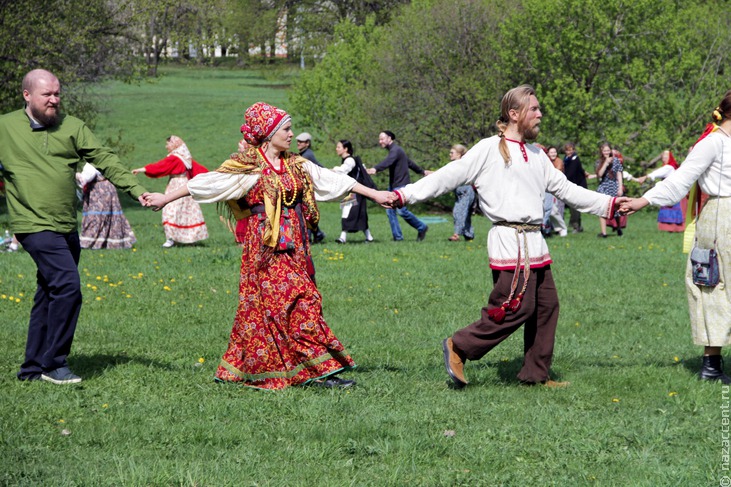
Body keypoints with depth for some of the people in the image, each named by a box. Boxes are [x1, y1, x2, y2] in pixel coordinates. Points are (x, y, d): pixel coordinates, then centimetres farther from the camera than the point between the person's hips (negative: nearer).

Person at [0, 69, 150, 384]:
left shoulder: (72, 127, 9)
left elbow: (104, 160, 3)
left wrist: (136, 189, -7)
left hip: (66, 228, 5)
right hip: (36, 225, -5)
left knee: (50, 294, 10)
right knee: (67, 286, -18)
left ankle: (33, 368, 20)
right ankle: (53, 363, -7)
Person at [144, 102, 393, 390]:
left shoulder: (295, 164, 13)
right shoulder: (249, 166, -6)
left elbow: (330, 179, 15)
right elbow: (206, 183, -7)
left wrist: (373, 194, 15)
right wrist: (165, 199, -9)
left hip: (292, 244, 7)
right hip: (265, 244, -7)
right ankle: (318, 368, -8)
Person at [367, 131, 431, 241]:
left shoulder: (395, 150, -13)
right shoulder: (394, 150, 19)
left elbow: (388, 162, -35)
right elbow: (409, 162, 31)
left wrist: (375, 169, -52)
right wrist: (422, 171, 45)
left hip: (401, 185, -10)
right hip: (393, 185, 10)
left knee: (401, 210, -13)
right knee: (390, 211, 2)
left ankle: (422, 227, 5)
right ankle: (397, 237, 4)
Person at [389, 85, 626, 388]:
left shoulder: (536, 154, 20)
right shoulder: (489, 150, -2)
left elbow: (565, 189, 25)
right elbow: (450, 176, -4)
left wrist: (610, 204, 24)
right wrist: (405, 195, -11)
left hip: (535, 243, 8)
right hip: (509, 241, -8)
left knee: (546, 307, 7)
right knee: (517, 307, -14)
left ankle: (535, 374, 16)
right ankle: (459, 347, -1)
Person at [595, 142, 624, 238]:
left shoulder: (616, 160, 3)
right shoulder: (599, 162, 5)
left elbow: (619, 175, 3)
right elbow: (599, 174, -8)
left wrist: (620, 188, -3)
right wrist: (606, 163, -14)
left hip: (614, 187, -1)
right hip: (603, 188, 1)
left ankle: (618, 227, 28)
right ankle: (603, 232, -7)